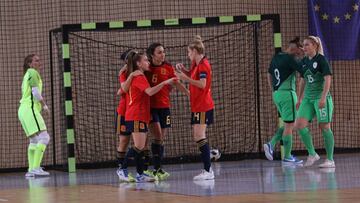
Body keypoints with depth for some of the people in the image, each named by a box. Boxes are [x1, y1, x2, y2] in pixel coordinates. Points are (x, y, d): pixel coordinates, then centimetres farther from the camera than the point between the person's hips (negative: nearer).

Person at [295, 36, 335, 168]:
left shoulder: (321, 60, -8)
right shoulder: (304, 61, 12)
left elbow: (328, 79, -14)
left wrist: (323, 98, -22)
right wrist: (300, 99, 21)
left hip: (321, 97, -7)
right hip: (308, 98, 7)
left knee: (324, 127, -4)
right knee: (299, 125, -8)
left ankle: (330, 160, 3)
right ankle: (312, 154, 4)